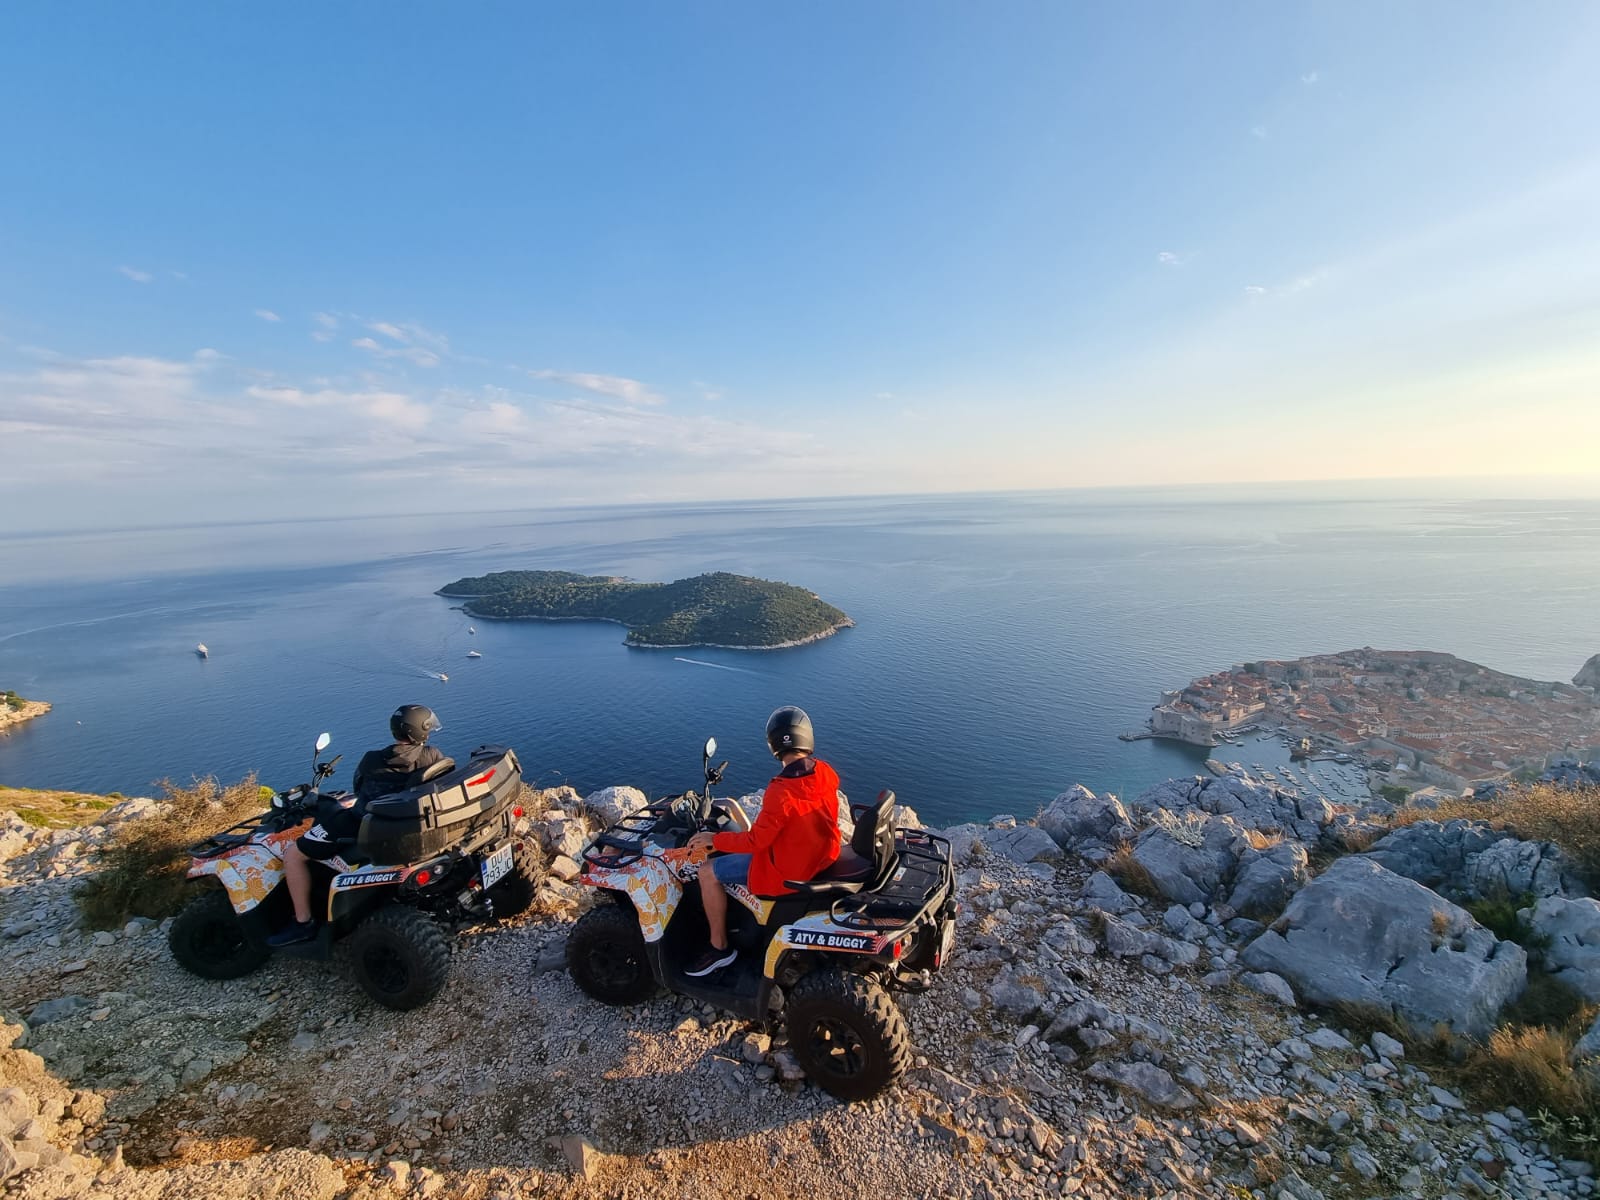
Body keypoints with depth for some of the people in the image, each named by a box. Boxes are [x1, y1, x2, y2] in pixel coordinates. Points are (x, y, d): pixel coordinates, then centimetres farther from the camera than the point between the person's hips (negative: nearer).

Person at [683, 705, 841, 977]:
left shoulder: (781, 792, -31)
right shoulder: (825, 772, -9)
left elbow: (755, 842, -23)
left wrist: (714, 839, -9)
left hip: (790, 871, -8)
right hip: (820, 854, 8)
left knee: (708, 872, 1)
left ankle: (720, 948, 16)